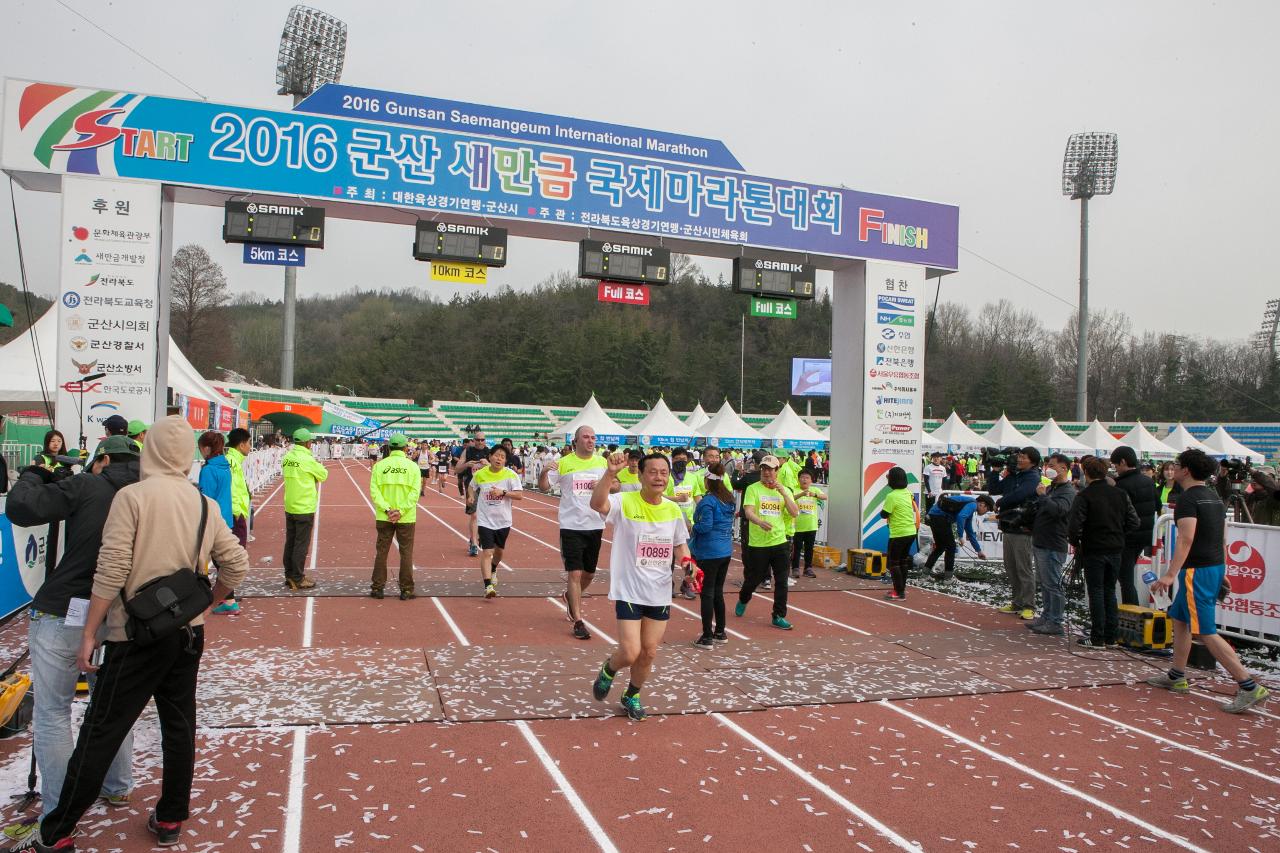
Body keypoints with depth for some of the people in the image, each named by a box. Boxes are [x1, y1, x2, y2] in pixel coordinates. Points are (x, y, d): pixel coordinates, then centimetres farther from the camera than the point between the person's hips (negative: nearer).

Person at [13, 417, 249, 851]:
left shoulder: (133, 496, -12)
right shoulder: (205, 504, 3)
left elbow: (111, 570, -15)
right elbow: (236, 563, 5)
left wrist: (89, 633, -9)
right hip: (189, 633, 5)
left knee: (100, 733, 4)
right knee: (179, 726, 14)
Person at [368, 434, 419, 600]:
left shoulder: (379, 465, 1)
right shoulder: (413, 466, -2)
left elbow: (374, 491, -7)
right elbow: (414, 493, -11)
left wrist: (387, 509, -11)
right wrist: (401, 511, -13)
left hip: (384, 517, 1)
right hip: (406, 518, -1)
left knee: (381, 552, 10)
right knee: (406, 553, 6)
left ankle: (377, 587, 14)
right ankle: (406, 589, 8)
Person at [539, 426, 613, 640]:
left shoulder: (602, 462, 5)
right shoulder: (564, 463, -4)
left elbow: (616, 486, 11)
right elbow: (543, 486, -3)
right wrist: (544, 471, -24)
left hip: (595, 525, 4)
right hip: (571, 526, -4)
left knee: (589, 573, 15)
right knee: (575, 573, -7)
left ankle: (570, 597, 44)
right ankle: (578, 622, 1)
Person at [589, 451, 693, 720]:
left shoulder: (674, 510, 4)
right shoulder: (625, 502, -13)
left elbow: (679, 545, 17)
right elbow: (597, 503, -34)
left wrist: (686, 561, -4)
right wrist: (610, 473, -48)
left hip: (660, 594, 5)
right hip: (629, 591, -5)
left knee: (649, 653, 13)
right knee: (630, 653, -10)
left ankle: (632, 696, 39)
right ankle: (608, 670, 26)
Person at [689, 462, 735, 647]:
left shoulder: (708, 501, -18)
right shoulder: (729, 498, 6)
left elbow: (705, 526, -21)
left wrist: (692, 529, -4)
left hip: (708, 553, -7)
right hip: (726, 550, 7)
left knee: (707, 594, 0)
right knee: (718, 592, 17)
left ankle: (707, 637, 4)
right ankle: (720, 632, 24)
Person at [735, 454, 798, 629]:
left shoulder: (784, 490, 8)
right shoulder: (753, 489, -3)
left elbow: (795, 513, -3)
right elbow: (748, 511, -16)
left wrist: (784, 493, -13)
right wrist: (760, 522, -36)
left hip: (779, 542, 3)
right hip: (758, 544, -2)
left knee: (782, 581, -1)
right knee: (753, 579, 11)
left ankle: (779, 616, 10)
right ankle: (743, 600, 40)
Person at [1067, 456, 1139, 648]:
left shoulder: (1084, 496, -13)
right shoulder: (1120, 494, 4)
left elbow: (1074, 526, -20)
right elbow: (1134, 522, 5)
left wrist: (1076, 543, -2)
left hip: (1094, 550, -5)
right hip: (1115, 550, 5)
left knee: (1096, 592, 1)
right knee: (1110, 591, 15)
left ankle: (1097, 638, 3)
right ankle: (1111, 636, 18)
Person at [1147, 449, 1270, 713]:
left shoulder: (1188, 498, -14)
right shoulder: (1213, 497, 14)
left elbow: (1186, 539, -25)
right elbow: (1221, 538, 19)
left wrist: (1170, 575, -29)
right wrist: (1223, 572, 25)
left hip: (1197, 570, -10)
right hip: (1215, 567, 10)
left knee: (1206, 632, -8)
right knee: (1180, 620, 19)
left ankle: (1250, 688, -10)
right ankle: (1176, 677, 26)